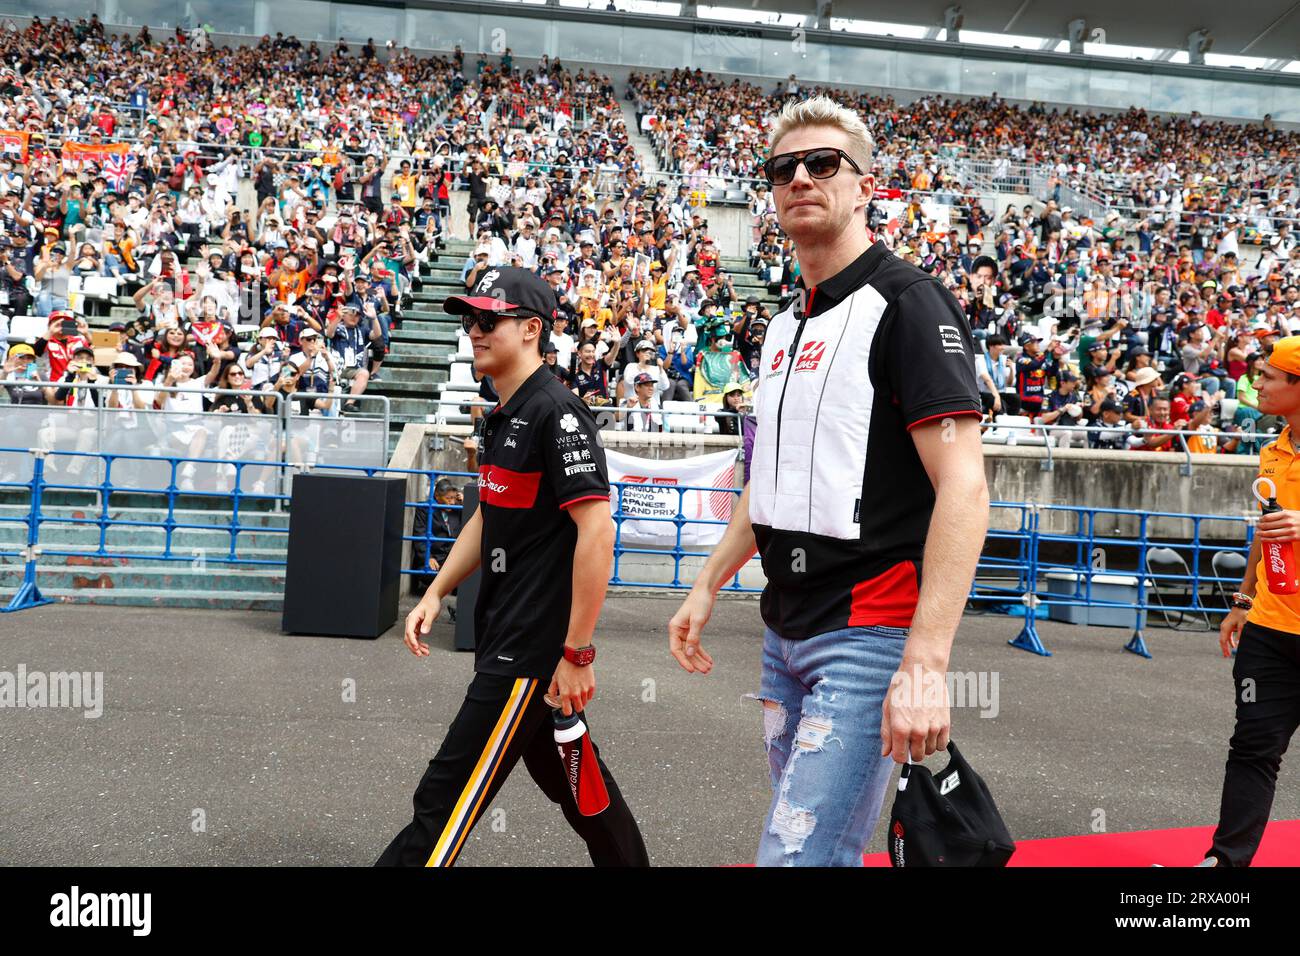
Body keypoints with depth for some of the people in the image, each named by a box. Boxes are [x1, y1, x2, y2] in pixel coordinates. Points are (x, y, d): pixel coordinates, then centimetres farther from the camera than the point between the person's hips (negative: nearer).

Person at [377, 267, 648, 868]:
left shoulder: (555, 412, -16)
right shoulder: (504, 416, 13)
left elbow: (596, 530, -22)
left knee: (446, 800, -6)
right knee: (573, 780, 21)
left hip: (535, 646, -10)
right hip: (506, 637, 10)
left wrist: (577, 652, -22)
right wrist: (436, 593, 14)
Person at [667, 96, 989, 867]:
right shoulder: (787, 324, 15)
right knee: (807, 834, 16)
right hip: (787, 633, 8)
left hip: (869, 636, -8)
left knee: (799, 853, -11)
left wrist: (925, 664, -26)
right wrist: (708, 587, 22)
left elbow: (963, 488, -19)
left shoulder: (908, 302, -11)